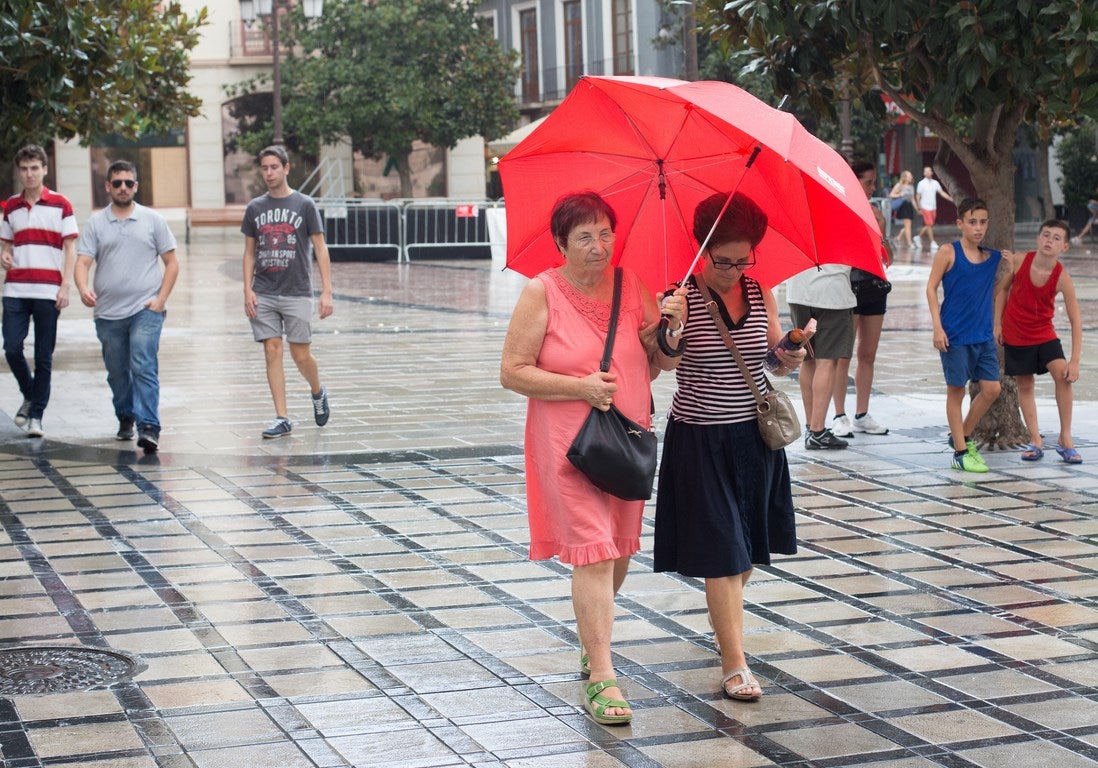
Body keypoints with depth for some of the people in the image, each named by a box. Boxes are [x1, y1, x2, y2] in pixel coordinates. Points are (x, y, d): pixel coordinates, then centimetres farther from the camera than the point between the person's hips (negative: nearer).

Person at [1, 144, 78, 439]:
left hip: (48, 292, -3)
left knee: (43, 356, 0)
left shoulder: (60, 204, 2)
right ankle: (29, 396, 21)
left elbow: (70, 248, 1)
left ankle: (36, 415, 9)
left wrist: (65, 286, -8)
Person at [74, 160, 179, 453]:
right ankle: (125, 418, 34)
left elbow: (171, 263, 7)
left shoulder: (152, 220, 6)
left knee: (144, 367, -16)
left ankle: (148, 427, -22)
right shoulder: (95, 223, 7)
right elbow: (82, 262, -2)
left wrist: (161, 298, -5)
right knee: (117, 372, 13)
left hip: (146, 310, -3)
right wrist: (83, 288, -23)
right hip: (108, 312, 3)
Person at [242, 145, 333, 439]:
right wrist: (248, 290, 0)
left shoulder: (304, 205, -2)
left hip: (297, 293, -3)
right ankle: (282, 418, 3)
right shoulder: (255, 208, 8)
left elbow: (320, 249, -3)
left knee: (300, 355, 0)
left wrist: (327, 291, -10)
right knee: (272, 352, -1)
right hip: (263, 294, 3)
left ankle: (318, 393, 31)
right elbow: (249, 252, 12)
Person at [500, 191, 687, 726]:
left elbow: (663, 363, 8)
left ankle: (590, 641, 39)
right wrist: (580, 387, -17)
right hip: (570, 443, -5)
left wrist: (672, 327, -12)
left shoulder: (631, 286, 5)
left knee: (619, 551, 14)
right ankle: (601, 681, -9)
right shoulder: (542, 292, -8)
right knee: (593, 552, -12)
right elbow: (512, 372, -9)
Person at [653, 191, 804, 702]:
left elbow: (779, 361, 7)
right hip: (701, 439, -5)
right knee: (721, 552, -7)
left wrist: (792, 357, -15)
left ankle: (726, 618, 43)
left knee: (749, 548, 15)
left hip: (755, 435, 5)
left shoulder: (760, 295, 4)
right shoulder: (681, 298, -10)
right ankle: (734, 664, -3)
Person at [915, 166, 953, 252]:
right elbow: (918, 196, -2)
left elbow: (942, 193, 7)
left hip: (933, 208, 5)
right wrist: (919, 208, -5)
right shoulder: (921, 183, -5)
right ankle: (933, 243, -4)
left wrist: (951, 199, -5)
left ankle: (918, 237, 26)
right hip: (925, 208, -5)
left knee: (929, 225, 9)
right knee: (929, 225, -9)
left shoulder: (935, 183, 7)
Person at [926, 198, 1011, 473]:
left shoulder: (992, 257, 9)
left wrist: (1009, 267, 1)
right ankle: (960, 452, 9)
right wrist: (937, 327, -13)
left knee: (991, 389, 3)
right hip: (955, 336, -5)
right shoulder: (948, 252, -5)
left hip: (984, 335, 5)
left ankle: (963, 435, 24)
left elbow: (996, 290, 20)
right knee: (956, 390, 2)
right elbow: (931, 288, -5)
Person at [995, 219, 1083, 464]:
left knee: (1063, 376, -18)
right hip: (1015, 335, 1)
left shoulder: (1062, 278, -19)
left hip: (1044, 334, -1)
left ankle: (1065, 439, -6)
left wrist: (1074, 361, -21)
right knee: (1024, 386, 6)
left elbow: (1075, 320, -17)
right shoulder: (1020, 261, -15)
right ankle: (1035, 441, 17)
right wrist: (997, 324, 0)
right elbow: (1003, 290, 4)